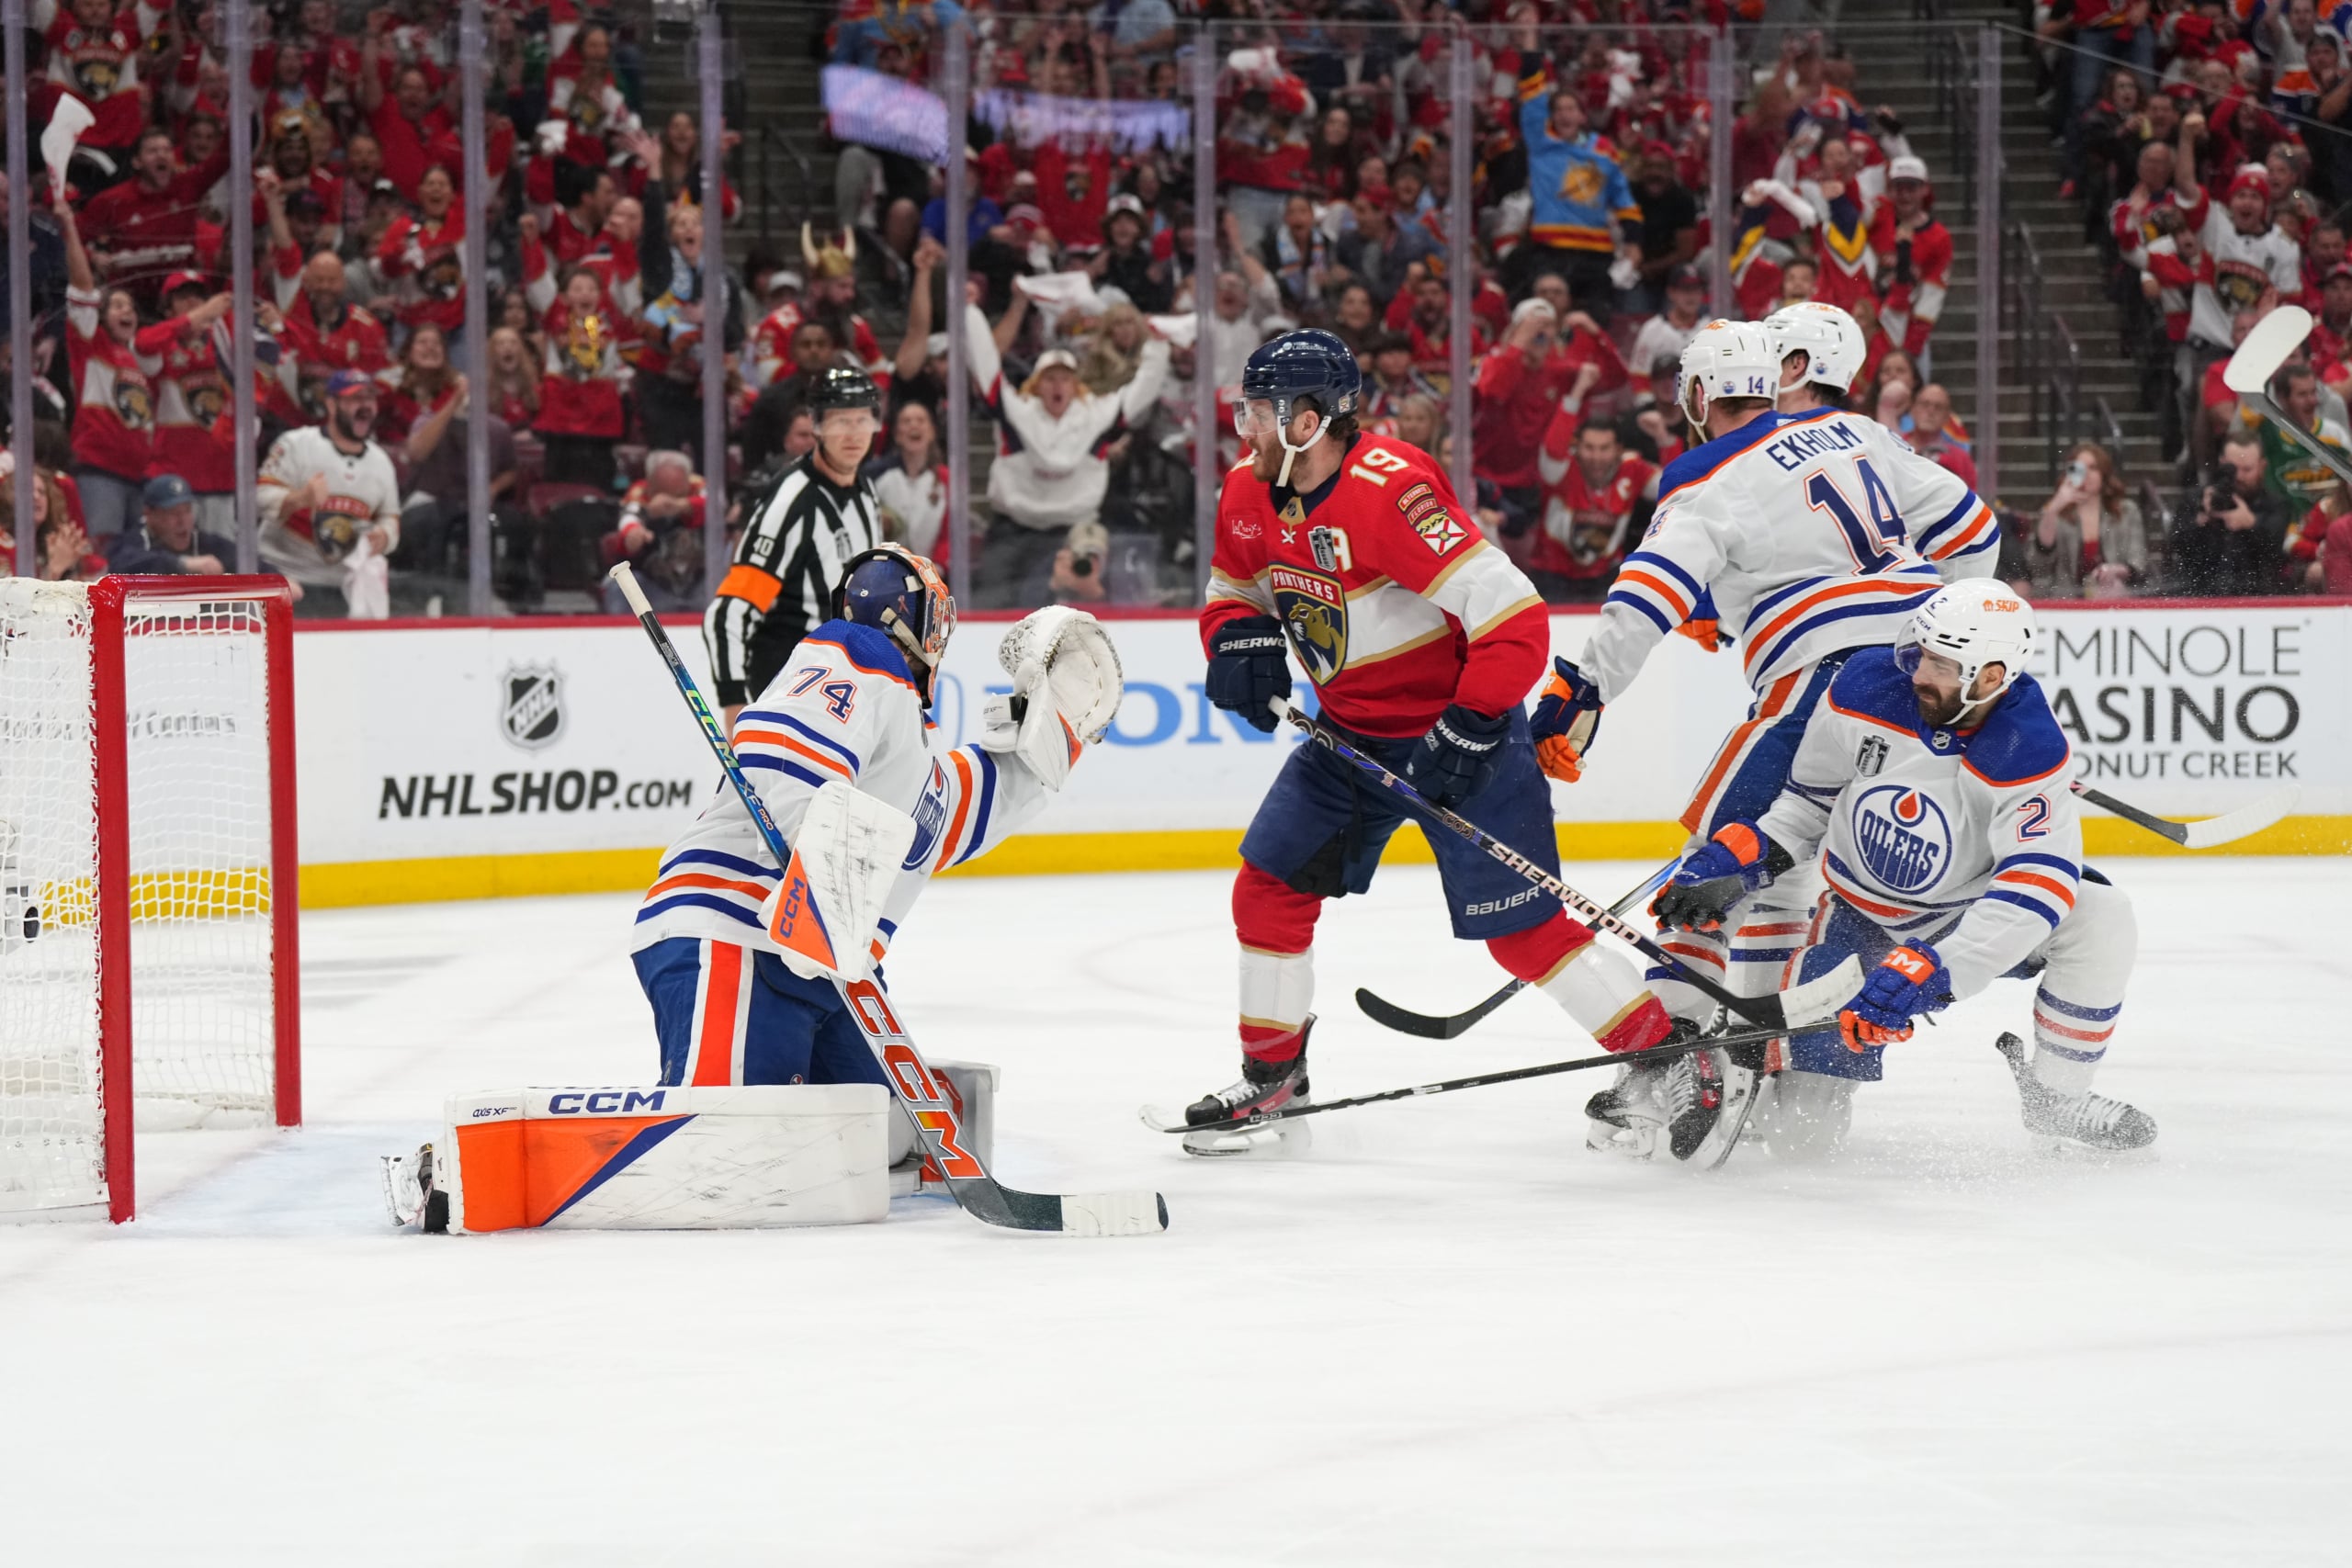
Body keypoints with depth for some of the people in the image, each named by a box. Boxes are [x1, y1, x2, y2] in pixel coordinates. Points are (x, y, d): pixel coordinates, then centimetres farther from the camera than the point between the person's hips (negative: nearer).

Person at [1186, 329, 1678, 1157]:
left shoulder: (1390, 490, -29)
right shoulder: (1249, 496, -2)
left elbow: (1514, 617, -31)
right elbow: (1231, 596, 16)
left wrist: (1467, 734, -29)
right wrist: (1241, 645, -7)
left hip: (1459, 726, -8)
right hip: (1351, 731, 8)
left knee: (1519, 928, -9)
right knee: (1269, 887, 3)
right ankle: (1272, 1075, 19)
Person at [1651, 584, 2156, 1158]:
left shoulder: (2030, 755, -28)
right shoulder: (1867, 690, -18)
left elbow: (2033, 895, -39)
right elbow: (1808, 802, 0)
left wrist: (1925, 972, -48)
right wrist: (1733, 860, -14)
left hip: (1968, 916, -1)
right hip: (1861, 916, 1)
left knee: (2100, 918, -31)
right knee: (1800, 1132, -11)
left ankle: (2057, 1097, -8)